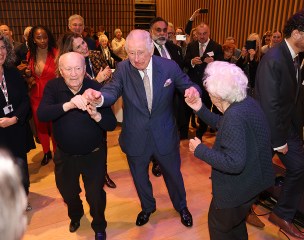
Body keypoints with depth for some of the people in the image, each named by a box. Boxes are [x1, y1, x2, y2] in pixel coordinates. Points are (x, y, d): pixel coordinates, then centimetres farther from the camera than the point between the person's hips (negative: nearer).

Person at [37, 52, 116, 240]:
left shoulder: (96, 88, -17)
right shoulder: (53, 87, -12)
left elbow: (112, 125, -20)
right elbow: (42, 114, -28)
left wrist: (96, 115, -41)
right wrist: (68, 105, -44)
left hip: (93, 155, -2)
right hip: (65, 155, 3)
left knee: (95, 195, 11)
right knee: (67, 192, 24)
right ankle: (75, 215, 59)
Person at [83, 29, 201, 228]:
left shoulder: (169, 66, -12)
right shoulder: (123, 69, -11)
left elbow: (188, 86, -3)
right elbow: (112, 92, -23)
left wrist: (193, 90, -28)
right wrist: (99, 97, -47)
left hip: (165, 136, 0)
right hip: (136, 139, 1)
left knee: (173, 175, 22)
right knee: (140, 178, 23)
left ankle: (181, 207, 54)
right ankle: (148, 207, 55)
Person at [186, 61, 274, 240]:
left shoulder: (235, 116, -33)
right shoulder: (248, 102, -5)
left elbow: (234, 163, -36)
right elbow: (222, 124, 9)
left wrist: (199, 149, -27)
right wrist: (200, 109, -1)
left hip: (238, 188, -9)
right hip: (252, 179, 9)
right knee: (236, 222, 34)